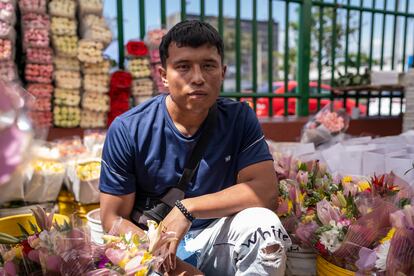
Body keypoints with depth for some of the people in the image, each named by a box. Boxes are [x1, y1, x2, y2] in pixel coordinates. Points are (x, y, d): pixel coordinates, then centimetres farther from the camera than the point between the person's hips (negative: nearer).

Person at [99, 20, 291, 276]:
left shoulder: (239, 118, -9)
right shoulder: (127, 130, -13)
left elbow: (266, 192, -16)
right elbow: (114, 217, -8)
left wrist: (187, 208, -23)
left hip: (216, 240, 1)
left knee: (263, 223, -26)